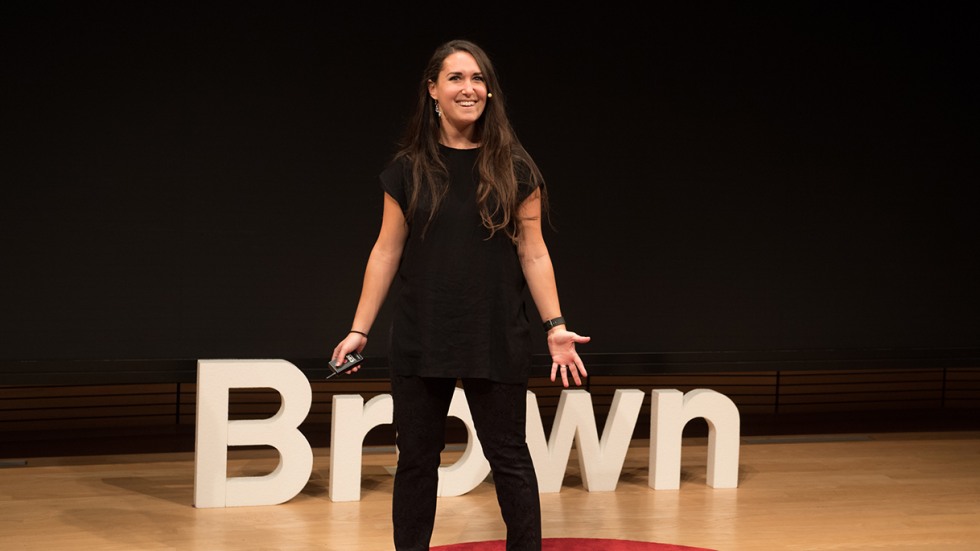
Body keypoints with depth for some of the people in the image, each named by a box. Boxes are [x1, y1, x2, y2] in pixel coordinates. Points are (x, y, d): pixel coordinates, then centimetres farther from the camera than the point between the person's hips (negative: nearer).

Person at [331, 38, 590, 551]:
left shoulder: (513, 168, 0)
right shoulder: (409, 168, 1)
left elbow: (532, 251, 1)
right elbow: (386, 252, 4)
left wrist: (556, 326, -5)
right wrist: (359, 330, 1)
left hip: (496, 337, -1)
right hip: (421, 337, 1)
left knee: (508, 455, 4)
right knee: (416, 457, 8)